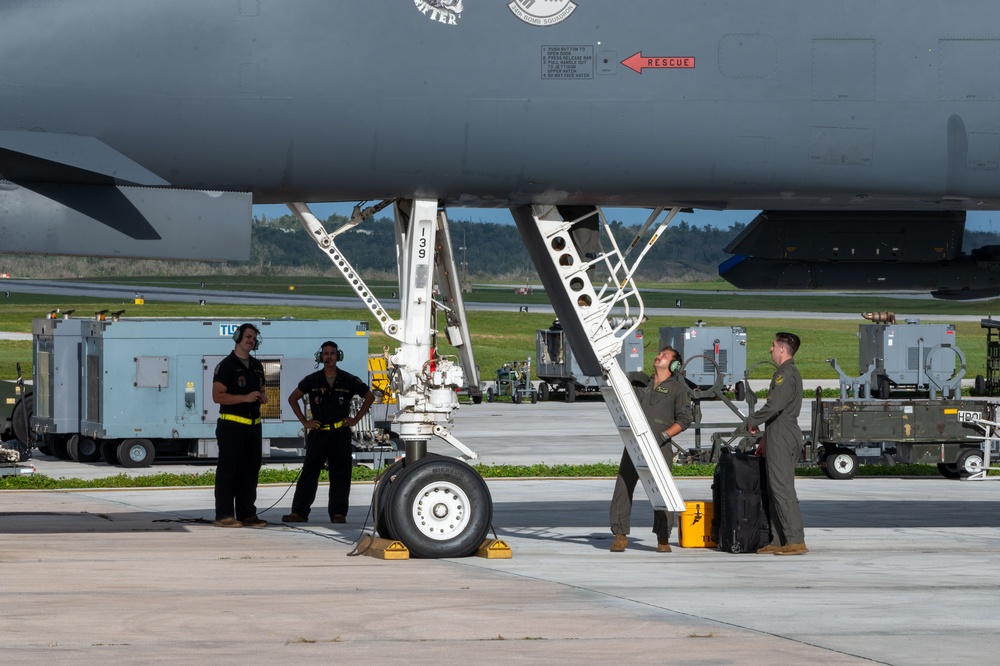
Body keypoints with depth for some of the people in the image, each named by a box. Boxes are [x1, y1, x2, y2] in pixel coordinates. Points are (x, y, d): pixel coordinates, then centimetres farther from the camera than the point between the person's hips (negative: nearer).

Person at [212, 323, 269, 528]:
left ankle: (247, 514, 14)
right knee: (228, 471, -7)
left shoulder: (257, 366, 17)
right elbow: (218, 396, -15)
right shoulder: (227, 365, -7)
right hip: (231, 425, -8)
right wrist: (245, 398, -21)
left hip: (253, 425, 8)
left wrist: (263, 396, 7)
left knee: (250, 471, 8)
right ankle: (224, 515, -7)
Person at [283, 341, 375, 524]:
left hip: (341, 433, 0)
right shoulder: (312, 380, 2)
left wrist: (356, 419, 6)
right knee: (309, 473, -4)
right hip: (318, 432, 0)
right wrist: (304, 421, 4)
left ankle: (338, 513, 4)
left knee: (340, 475, 1)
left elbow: (369, 397, 13)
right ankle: (299, 512, -5)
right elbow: (293, 398, 12)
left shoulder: (349, 380, 1)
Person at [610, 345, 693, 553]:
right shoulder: (639, 381, 21)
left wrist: (664, 435, -9)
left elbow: (684, 419, 3)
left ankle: (663, 538, -1)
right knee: (623, 487, -6)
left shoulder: (677, 389, 11)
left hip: (660, 446, -3)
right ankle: (620, 535, -1)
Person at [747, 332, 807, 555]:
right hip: (781, 438, 11)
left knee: (782, 489, -11)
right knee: (775, 491, 11)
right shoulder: (792, 373, 20)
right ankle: (778, 541, 12)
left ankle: (796, 541, -14)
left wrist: (752, 421, -9)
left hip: (782, 439, -11)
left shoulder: (785, 374, -14)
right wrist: (766, 440, 25)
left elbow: (774, 406, -25)